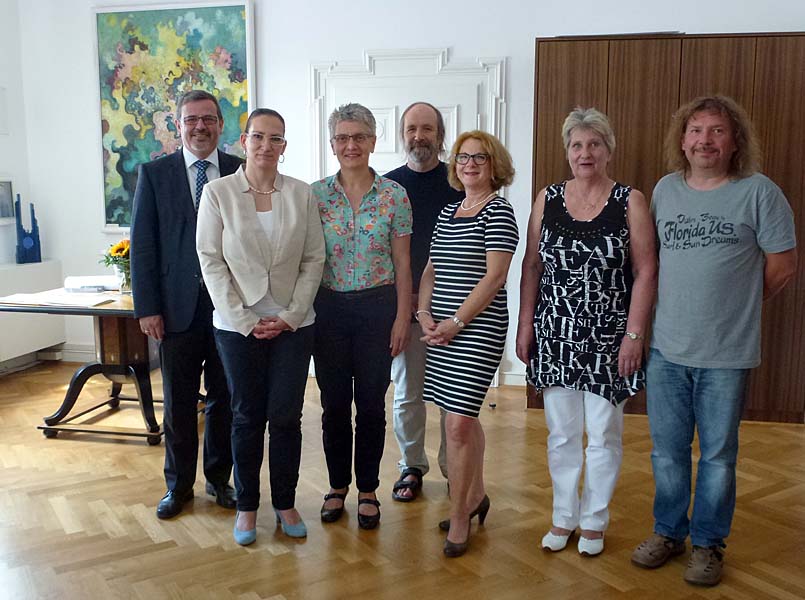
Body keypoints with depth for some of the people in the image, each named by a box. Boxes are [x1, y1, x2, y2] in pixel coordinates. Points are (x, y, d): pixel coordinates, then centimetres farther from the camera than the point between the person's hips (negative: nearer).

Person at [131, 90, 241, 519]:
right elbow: (142, 243, 0)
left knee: (224, 399, 11)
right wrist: (146, 307, -5)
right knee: (178, 403, 10)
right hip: (177, 307, 0)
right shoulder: (154, 173, 2)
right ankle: (179, 484, 26)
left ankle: (219, 477, 29)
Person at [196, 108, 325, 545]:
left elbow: (314, 260, 1)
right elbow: (210, 260, -5)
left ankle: (285, 502, 23)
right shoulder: (217, 192, -2)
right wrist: (244, 320, -10)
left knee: (286, 417, 5)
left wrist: (290, 316, -7)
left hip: (292, 325, 1)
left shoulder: (301, 194, 1)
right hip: (238, 325, -1)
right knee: (247, 417, 8)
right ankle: (246, 506, 24)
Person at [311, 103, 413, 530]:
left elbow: (402, 263, 0)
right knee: (334, 403, 9)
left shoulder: (394, 195, -2)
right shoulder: (315, 195, 1)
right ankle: (338, 486, 27)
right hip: (328, 307, 1)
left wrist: (402, 317, -4)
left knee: (371, 403, 6)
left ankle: (368, 490, 23)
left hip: (378, 307, -1)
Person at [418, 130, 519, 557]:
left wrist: (456, 322, -16)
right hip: (441, 328, 7)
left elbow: (494, 276, -14)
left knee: (459, 421, -8)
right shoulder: (448, 211, 16)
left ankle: (459, 515, 7)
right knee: (464, 417, 16)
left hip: (478, 328, -7)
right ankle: (475, 495, 33)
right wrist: (424, 313, 1)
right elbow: (431, 269, 16)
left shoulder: (498, 211, -6)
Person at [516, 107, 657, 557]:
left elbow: (646, 271, -5)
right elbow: (532, 266, 6)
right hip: (556, 335, 2)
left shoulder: (630, 202, -3)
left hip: (608, 337, -2)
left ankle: (595, 520, 28)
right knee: (561, 433, 11)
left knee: (603, 434, 8)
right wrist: (525, 325, 2)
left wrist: (635, 334, -10)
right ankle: (564, 516, 29)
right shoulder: (547, 199, 5)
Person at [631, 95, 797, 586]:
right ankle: (669, 532, 32)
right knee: (667, 451, 14)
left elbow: (783, 264, -2)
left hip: (727, 354, -3)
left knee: (718, 456, 9)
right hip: (666, 349, 4)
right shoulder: (666, 189, 6)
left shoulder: (759, 191, -6)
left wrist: (737, 306, 4)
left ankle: (709, 543, 27)